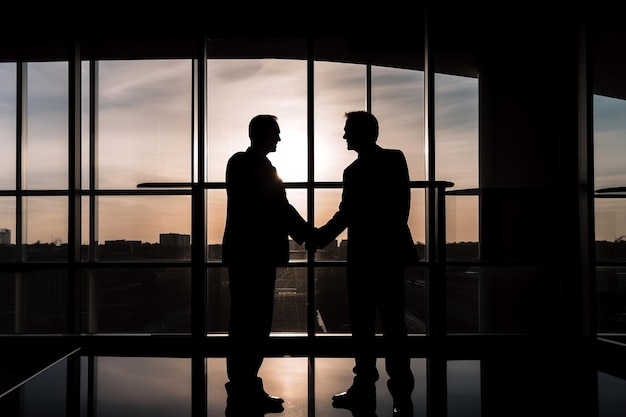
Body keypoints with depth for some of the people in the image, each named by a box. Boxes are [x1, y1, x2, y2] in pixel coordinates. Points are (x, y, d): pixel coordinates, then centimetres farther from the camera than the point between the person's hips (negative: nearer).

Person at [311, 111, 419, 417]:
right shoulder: (352, 171, 15)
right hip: (360, 256, 6)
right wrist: (320, 236, 9)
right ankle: (364, 388, 18)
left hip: (387, 254, -6)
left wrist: (389, 236, -17)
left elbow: (400, 207, -9)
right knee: (361, 324, 9)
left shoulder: (393, 160, -1)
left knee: (392, 325, -3)